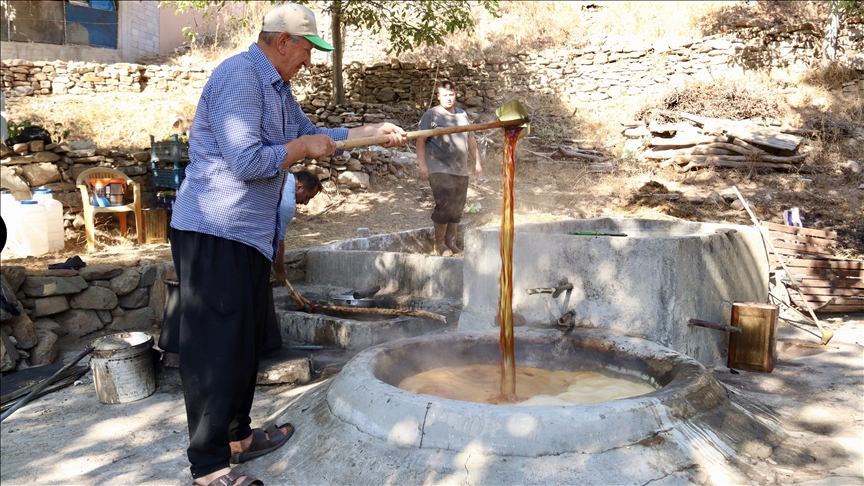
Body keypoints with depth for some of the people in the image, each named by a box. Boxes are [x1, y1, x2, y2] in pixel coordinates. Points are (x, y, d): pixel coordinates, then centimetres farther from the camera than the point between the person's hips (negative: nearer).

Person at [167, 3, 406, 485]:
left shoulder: (279, 87, 15)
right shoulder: (240, 76, -16)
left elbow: (313, 134, 25)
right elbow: (245, 160, -25)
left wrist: (373, 131, 19)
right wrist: (302, 146, -12)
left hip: (252, 234, 10)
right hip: (216, 233, -10)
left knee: (247, 340, 16)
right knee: (217, 346, -5)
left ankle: (237, 436, 29)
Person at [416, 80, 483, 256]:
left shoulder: (462, 114, 17)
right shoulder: (431, 115, -2)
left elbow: (471, 139, 23)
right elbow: (421, 141, -7)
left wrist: (477, 162, 19)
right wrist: (422, 165, -15)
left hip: (461, 170, 6)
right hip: (440, 169, -6)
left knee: (457, 208, 7)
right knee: (444, 205, -12)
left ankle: (451, 242, 18)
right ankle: (439, 244, 3)